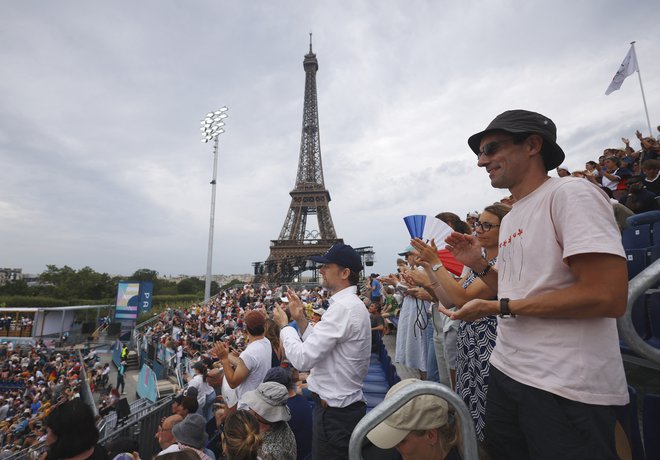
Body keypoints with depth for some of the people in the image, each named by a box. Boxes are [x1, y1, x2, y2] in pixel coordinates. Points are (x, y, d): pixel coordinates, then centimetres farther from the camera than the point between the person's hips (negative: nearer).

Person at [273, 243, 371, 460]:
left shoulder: (343, 307, -26)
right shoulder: (350, 304, 7)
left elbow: (303, 358, -27)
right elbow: (318, 346, 11)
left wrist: (284, 325, -12)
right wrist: (300, 318, 2)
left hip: (335, 413, -9)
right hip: (343, 406, 10)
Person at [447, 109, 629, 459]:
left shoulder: (570, 193, -13)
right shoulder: (509, 219, 11)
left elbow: (608, 297, -22)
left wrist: (495, 308, -18)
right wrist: (479, 265, 3)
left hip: (567, 389, -8)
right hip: (506, 370, 8)